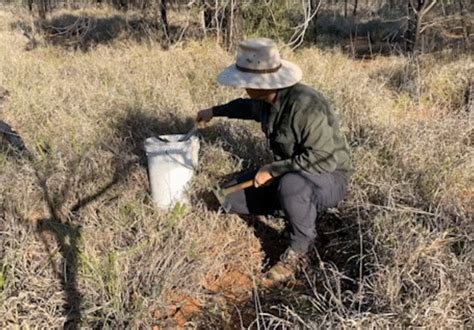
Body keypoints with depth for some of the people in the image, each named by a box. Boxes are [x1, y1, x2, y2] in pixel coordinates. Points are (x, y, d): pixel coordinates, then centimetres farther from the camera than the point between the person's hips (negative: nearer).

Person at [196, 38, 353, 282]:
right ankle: (300, 208, 12)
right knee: (233, 197, 1)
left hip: (328, 178, -8)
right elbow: (251, 107, 20)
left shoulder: (305, 106, -32)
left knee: (290, 185, -42)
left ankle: (299, 248, -12)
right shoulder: (271, 98, -5)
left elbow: (323, 159, -33)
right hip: (289, 174, 8)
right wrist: (214, 112, 25)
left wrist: (272, 169, -28)